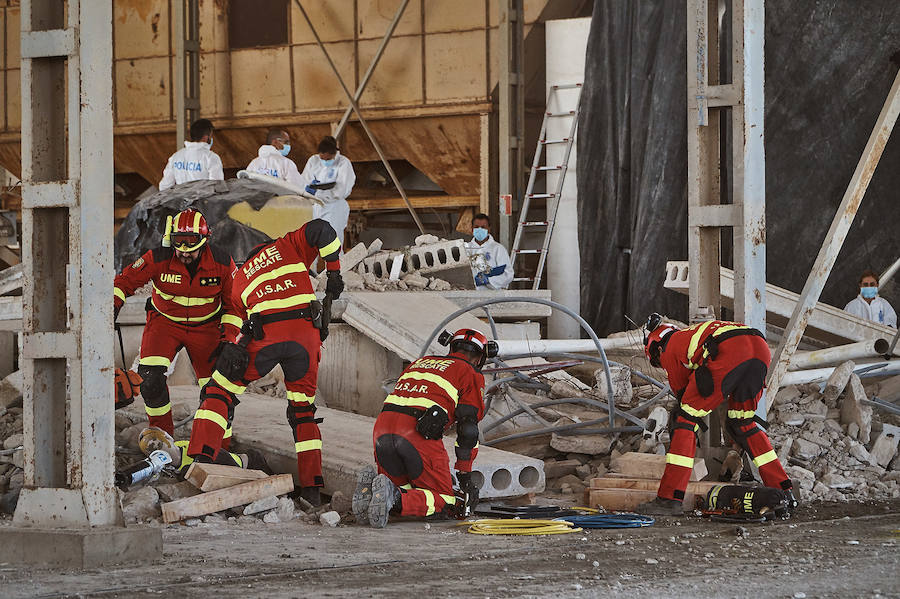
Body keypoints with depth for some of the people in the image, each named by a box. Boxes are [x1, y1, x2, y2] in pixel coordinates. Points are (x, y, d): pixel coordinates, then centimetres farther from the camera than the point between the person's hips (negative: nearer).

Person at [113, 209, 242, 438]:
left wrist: (229, 337, -11)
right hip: (164, 322, -1)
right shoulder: (158, 259, -20)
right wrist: (113, 305, -25)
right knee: (151, 378, -19)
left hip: (205, 326, 1)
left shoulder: (222, 263, -15)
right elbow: (126, 280, -9)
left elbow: (234, 303, -2)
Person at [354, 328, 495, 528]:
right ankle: (395, 500, -23)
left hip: (382, 428, 6)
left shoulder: (419, 362, 32)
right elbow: (468, 427, 6)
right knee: (443, 502, 5)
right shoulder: (471, 374, 14)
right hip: (419, 435, -6)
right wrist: (465, 476, 11)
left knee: (402, 487, 22)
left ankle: (371, 487, -10)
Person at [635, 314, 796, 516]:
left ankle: (669, 499, -2)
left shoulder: (669, 349, 23)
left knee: (685, 418, 3)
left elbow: (683, 394, 28)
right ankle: (784, 492, 24)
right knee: (743, 424, 25)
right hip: (761, 347, 7)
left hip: (730, 352, -7)